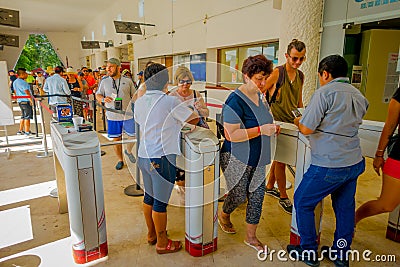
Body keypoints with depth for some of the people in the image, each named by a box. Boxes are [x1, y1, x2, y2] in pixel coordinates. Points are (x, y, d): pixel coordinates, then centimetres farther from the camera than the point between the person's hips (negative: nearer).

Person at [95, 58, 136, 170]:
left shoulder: (128, 81, 3)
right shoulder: (104, 82, 6)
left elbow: (134, 96, 8)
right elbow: (97, 95, 9)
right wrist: (103, 99, -14)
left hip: (128, 115, -1)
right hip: (112, 116, 1)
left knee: (133, 135, 7)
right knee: (116, 139, 9)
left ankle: (128, 151, 37)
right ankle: (120, 160, 26)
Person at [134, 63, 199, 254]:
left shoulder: (139, 102, 6)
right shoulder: (170, 102, -14)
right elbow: (194, 119, -6)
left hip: (143, 156, 8)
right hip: (162, 158, -7)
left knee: (149, 196, 20)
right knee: (160, 201, 5)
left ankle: (151, 234, 39)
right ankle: (162, 243, 23)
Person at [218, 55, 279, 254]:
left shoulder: (260, 96, 6)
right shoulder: (235, 101, -21)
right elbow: (232, 134, -27)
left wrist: (272, 128, 2)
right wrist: (261, 130, -31)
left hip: (257, 159, 8)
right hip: (237, 160, -7)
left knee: (257, 195, 12)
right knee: (239, 196, 8)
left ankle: (251, 237, 31)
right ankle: (223, 215, 44)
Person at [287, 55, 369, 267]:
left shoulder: (324, 92, -13)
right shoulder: (359, 96, 10)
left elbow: (306, 129, -15)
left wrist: (297, 121, 5)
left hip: (329, 165, -8)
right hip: (355, 163, 8)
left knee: (303, 202, 10)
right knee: (344, 207, 19)